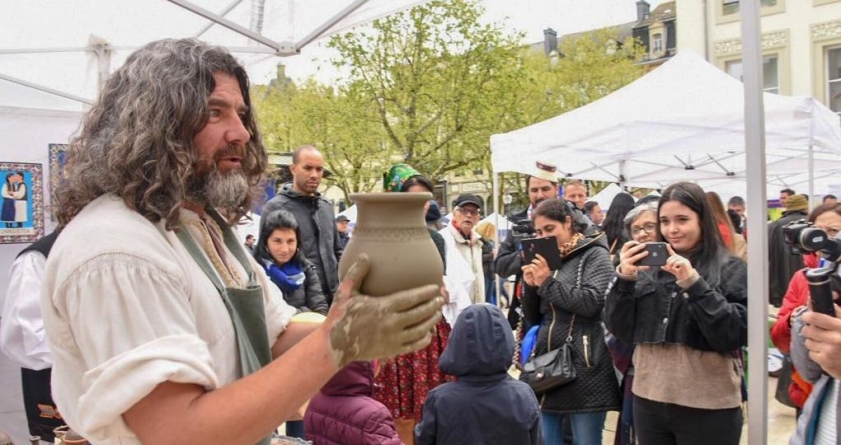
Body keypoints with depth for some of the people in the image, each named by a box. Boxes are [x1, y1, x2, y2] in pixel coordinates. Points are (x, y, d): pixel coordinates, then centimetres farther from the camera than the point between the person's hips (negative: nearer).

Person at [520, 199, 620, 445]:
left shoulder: (594, 254, -2)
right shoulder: (545, 259, 16)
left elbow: (592, 302, -18)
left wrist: (548, 282, -14)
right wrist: (531, 286, -2)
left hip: (584, 367, -6)